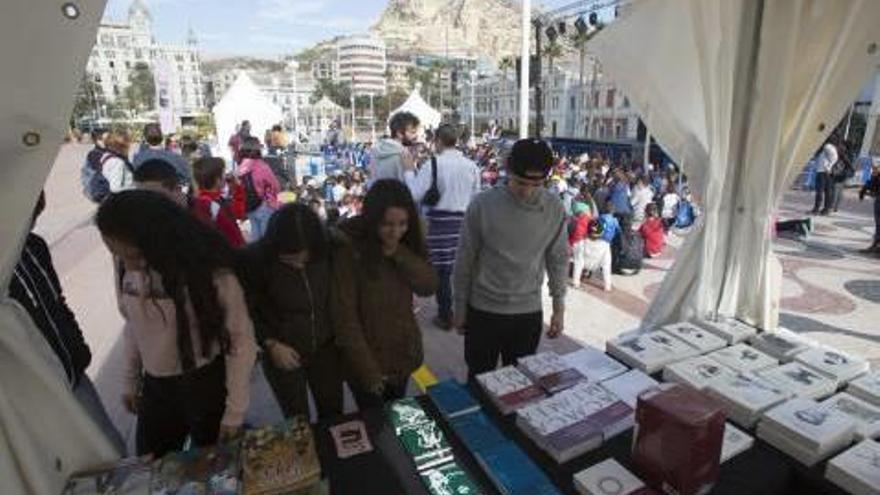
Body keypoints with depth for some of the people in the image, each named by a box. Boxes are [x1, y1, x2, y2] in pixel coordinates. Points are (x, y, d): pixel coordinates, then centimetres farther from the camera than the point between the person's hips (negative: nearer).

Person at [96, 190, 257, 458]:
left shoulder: (209, 271, -24)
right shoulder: (127, 269, -8)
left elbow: (241, 340, -18)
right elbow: (132, 325, 8)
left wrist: (234, 412, -13)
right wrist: (131, 381, 16)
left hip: (208, 385, -4)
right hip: (155, 388, 5)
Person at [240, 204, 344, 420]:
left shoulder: (326, 253, -17)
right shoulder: (256, 260, -22)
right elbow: (246, 310, -10)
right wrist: (270, 344, -18)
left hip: (325, 349, 2)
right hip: (284, 355, -2)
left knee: (333, 416, 18)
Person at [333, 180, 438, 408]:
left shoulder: (407, 241, -6)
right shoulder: (350, 248, -23)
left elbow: (430, 286, -12)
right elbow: (345, 317, -21)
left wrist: (398, 252, -26)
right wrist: (368, 370, -19)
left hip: (403, 354, 5)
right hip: (367, 360, -5)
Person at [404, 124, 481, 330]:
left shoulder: (432, 165, -10)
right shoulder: (471, 166, 5)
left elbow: (414, 195, -11)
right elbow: (476, 198, 10)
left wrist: (409, 170, 1)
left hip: (440, 221, -4)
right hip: (464, 220, 4)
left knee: (442, 270, 5)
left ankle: (445, 317, 15)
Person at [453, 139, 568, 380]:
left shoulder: (555, 209, -7)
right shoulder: (482, 204, -14)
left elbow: (558, 260, 4)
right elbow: (464, 261, -5)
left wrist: (559, 308, 5)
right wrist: (460, 307, 1)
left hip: (529, 313, 2)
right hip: (483, 310, -2)